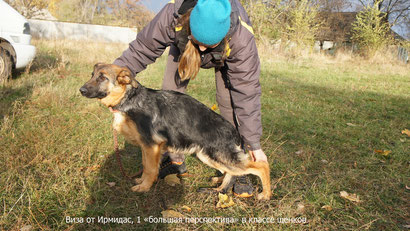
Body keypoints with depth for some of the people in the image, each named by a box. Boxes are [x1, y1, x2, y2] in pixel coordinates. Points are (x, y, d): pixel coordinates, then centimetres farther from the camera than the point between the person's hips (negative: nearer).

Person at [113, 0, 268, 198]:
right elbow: (142, 48, -26)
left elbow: (247, 92, -37)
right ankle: (175, 159, 6)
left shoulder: (241, 38, -42)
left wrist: (254, 144, -32)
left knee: (230, 101, -20)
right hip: (182, 47, 2)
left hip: (227, 54, -2)